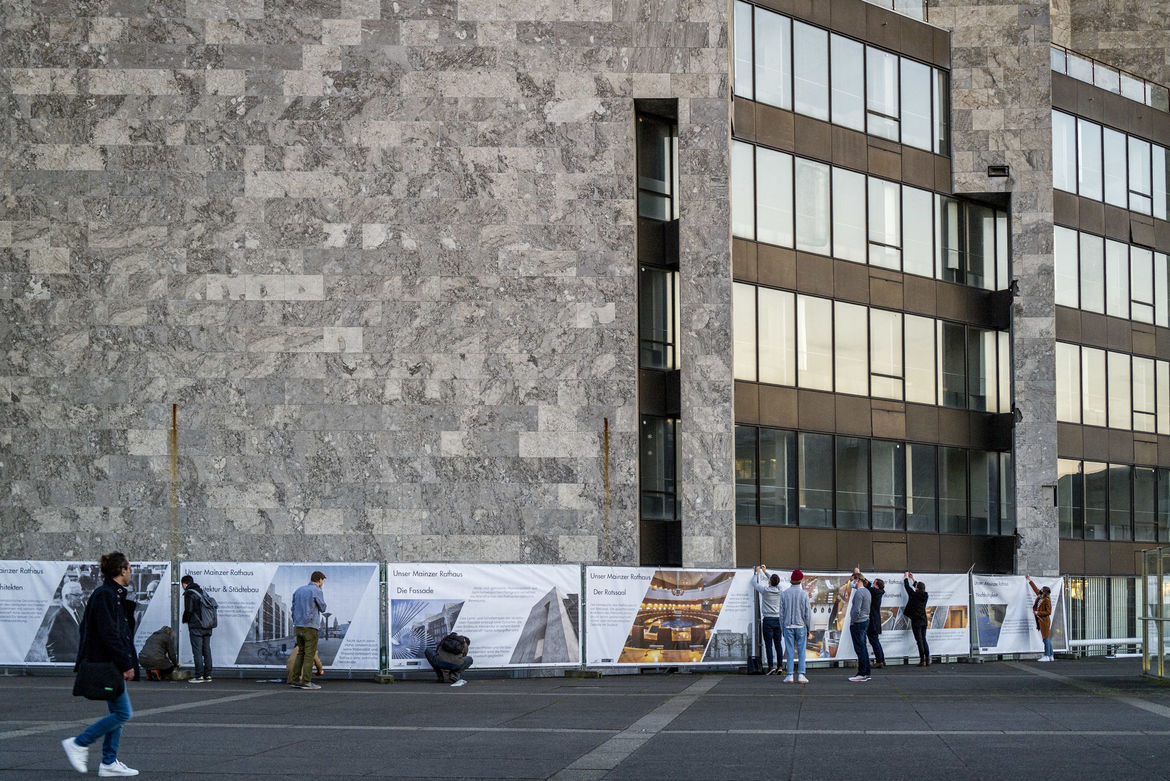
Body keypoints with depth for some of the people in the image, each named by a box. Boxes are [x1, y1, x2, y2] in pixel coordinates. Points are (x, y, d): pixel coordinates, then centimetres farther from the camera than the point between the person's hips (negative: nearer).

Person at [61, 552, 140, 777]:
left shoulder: (115, 595, 17)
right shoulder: (104, 595, -15)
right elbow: (109, 635, -21)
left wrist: (127, 663, 17)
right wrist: (126, 664, -20)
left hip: (113, 665, 10)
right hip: (107, 664, -10)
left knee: (119, 712, 10)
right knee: (122, 713, -10)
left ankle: (109, 763, 13)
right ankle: (78, 744, -4)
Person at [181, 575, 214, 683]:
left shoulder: (189, 594, -8)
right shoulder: (202, 591, 15)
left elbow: (188, 610, -15)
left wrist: (185, 620, 5)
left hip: (196, 627, -7)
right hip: (207, 627, 7)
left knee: (197, 651, -6)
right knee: (206, 651, 9)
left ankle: (199, 675, -9)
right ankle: (208, 675, 9)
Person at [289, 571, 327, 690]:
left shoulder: (298, 590, 12)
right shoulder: (317, 591, -9)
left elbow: (293, 608, 15)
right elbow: (323, 608, -1)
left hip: (298, 626, 7)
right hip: (310, 626, -7)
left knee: (301, 652, 14)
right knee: (310, 654, -3)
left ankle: (294, 679, 11)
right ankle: (306, 682, -4)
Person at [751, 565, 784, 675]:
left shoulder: (765, 590, -11)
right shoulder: (780, 591, 2)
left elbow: (754, 583, 5)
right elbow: (775, 583, 24)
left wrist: (758, 573, 22)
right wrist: (765, 572, 35)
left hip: (768, 620, -5)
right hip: (778, 619, 5)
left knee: (768, 644, -5)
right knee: (778, 644, 7)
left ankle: (771, 667, -11)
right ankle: (780, 666, 6)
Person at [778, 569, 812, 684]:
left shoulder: (784, 594, 0)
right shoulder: (804, 594, -6)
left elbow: (781, 613, 3)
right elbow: (807, 613, -3)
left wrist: (783, 628, 12)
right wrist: (808, 629, 7)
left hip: (788, 627, 1)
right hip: (801, 626, -1)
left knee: (790, 652, 3)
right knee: (801, 651, 2)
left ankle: (789, 676, 1)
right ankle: (801, 675, -4)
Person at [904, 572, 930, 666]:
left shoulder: (914, 595, -14)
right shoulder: (925, 595, 2)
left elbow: (907, 587, 1)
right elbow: (920, 589, 23)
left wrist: (906, 577, 19)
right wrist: (913, 579, 35)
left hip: (916, 621, -6)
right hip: (924, 621, 6)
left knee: (919, 640, -4)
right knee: (924, 640, 12)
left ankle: (922, 661, -6)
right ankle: (927, 659, 8)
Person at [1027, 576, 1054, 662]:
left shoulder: (1047, 600, -14)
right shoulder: (1040, 597, 9)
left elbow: (1048, 612, -16)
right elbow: (1035, 589, 24)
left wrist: (1038, 613, -16)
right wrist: (1030, 580, 31)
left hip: (1045, 621, -9)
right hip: (1041, 621, 9)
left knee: (1046, 638, -6)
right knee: (1047, 639, 10)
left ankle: (1047, 656, -6)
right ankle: (1050, 656, 14)